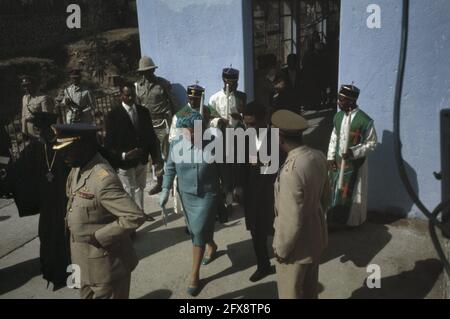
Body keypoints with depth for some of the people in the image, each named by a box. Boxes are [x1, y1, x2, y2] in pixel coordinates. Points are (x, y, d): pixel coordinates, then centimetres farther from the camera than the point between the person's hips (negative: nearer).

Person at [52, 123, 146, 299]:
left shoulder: (103, 179, -29)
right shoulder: (77, 169, 0)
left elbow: (135, 216, -33)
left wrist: (98, 236, -24)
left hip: (105, 264, -8)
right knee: (87, 295, 26)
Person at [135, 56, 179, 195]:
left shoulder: (163, 83, -3)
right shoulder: (138, 86, 7)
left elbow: (173, 103, -1)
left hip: (163, 124, -4)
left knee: (166, 154, -3)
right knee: (155, 156, 12)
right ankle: (159, 182, 23)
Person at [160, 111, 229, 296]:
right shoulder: (176, 145, -7)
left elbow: (221, 168, -3)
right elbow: (170, 168, 2)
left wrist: (226, 187, 5)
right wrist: (166, 190, -4)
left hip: (208, 194, -3)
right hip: (186, 194, 4)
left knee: (199, 231, -4)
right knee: (195, 228, 18)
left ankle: (195, 275, 10)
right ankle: (212, 246, 52)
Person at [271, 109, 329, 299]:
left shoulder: (291, 171, -34)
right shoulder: (318, 157, -8)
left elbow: (292, 221, -28)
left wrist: (281, 249, -13)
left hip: (298, 245, -7)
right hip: (317, 237, 8)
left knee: (290, 293, 17)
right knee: (310, 289, 28)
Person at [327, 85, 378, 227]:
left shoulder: (364, 120, -21)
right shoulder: (338, 116, -1)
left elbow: (372, 143, -14)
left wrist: (353, 152, -25)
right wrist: (331, 157, 2)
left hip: (355, 164, -6)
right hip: (337, 161, 6)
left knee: (350, 193, 9)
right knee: (335, 190, 15)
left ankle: (351, 220, 30)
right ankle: (334, 219, 34)